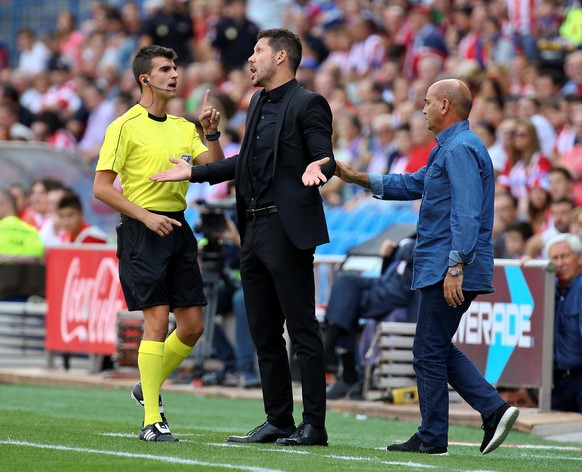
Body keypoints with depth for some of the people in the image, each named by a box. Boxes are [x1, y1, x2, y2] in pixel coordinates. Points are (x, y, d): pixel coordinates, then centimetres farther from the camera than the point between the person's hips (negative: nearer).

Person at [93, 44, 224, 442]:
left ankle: (150, 386, 28)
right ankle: (152, 420, -7)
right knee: (157, 322, -11)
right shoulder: (125, 126, -5)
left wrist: (212, 133, -9)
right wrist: (145, 216, -16)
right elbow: (102, 187, -8)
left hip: (178, 227, 7)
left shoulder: (184, 127, 15)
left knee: (193, 325, 5)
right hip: (142, 231, -7)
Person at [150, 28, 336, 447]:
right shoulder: (258, 103, 18)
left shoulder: (307, 104, -7)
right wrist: (193, 173, 26)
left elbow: (326, 160, -13)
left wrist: (317, 169, -35)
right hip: (254, 231, 9)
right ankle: (279, 421, 17)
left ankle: (314, 425, -3)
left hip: (288, 230, -9)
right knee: (264, 334, 11)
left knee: (303, 331, -6)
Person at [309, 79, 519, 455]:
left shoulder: (460, 149, -15)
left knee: (430, 352, -3)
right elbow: (415, 185, 28)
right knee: (437, 349, 14)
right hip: (445, 268, 11)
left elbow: (466, 213, -23)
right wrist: (359, 179, 23)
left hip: (447, 269, -11)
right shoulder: (449, 149, 19)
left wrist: (455, 267, -27)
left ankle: (432, 438, 3)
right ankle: (494, 408, 5)